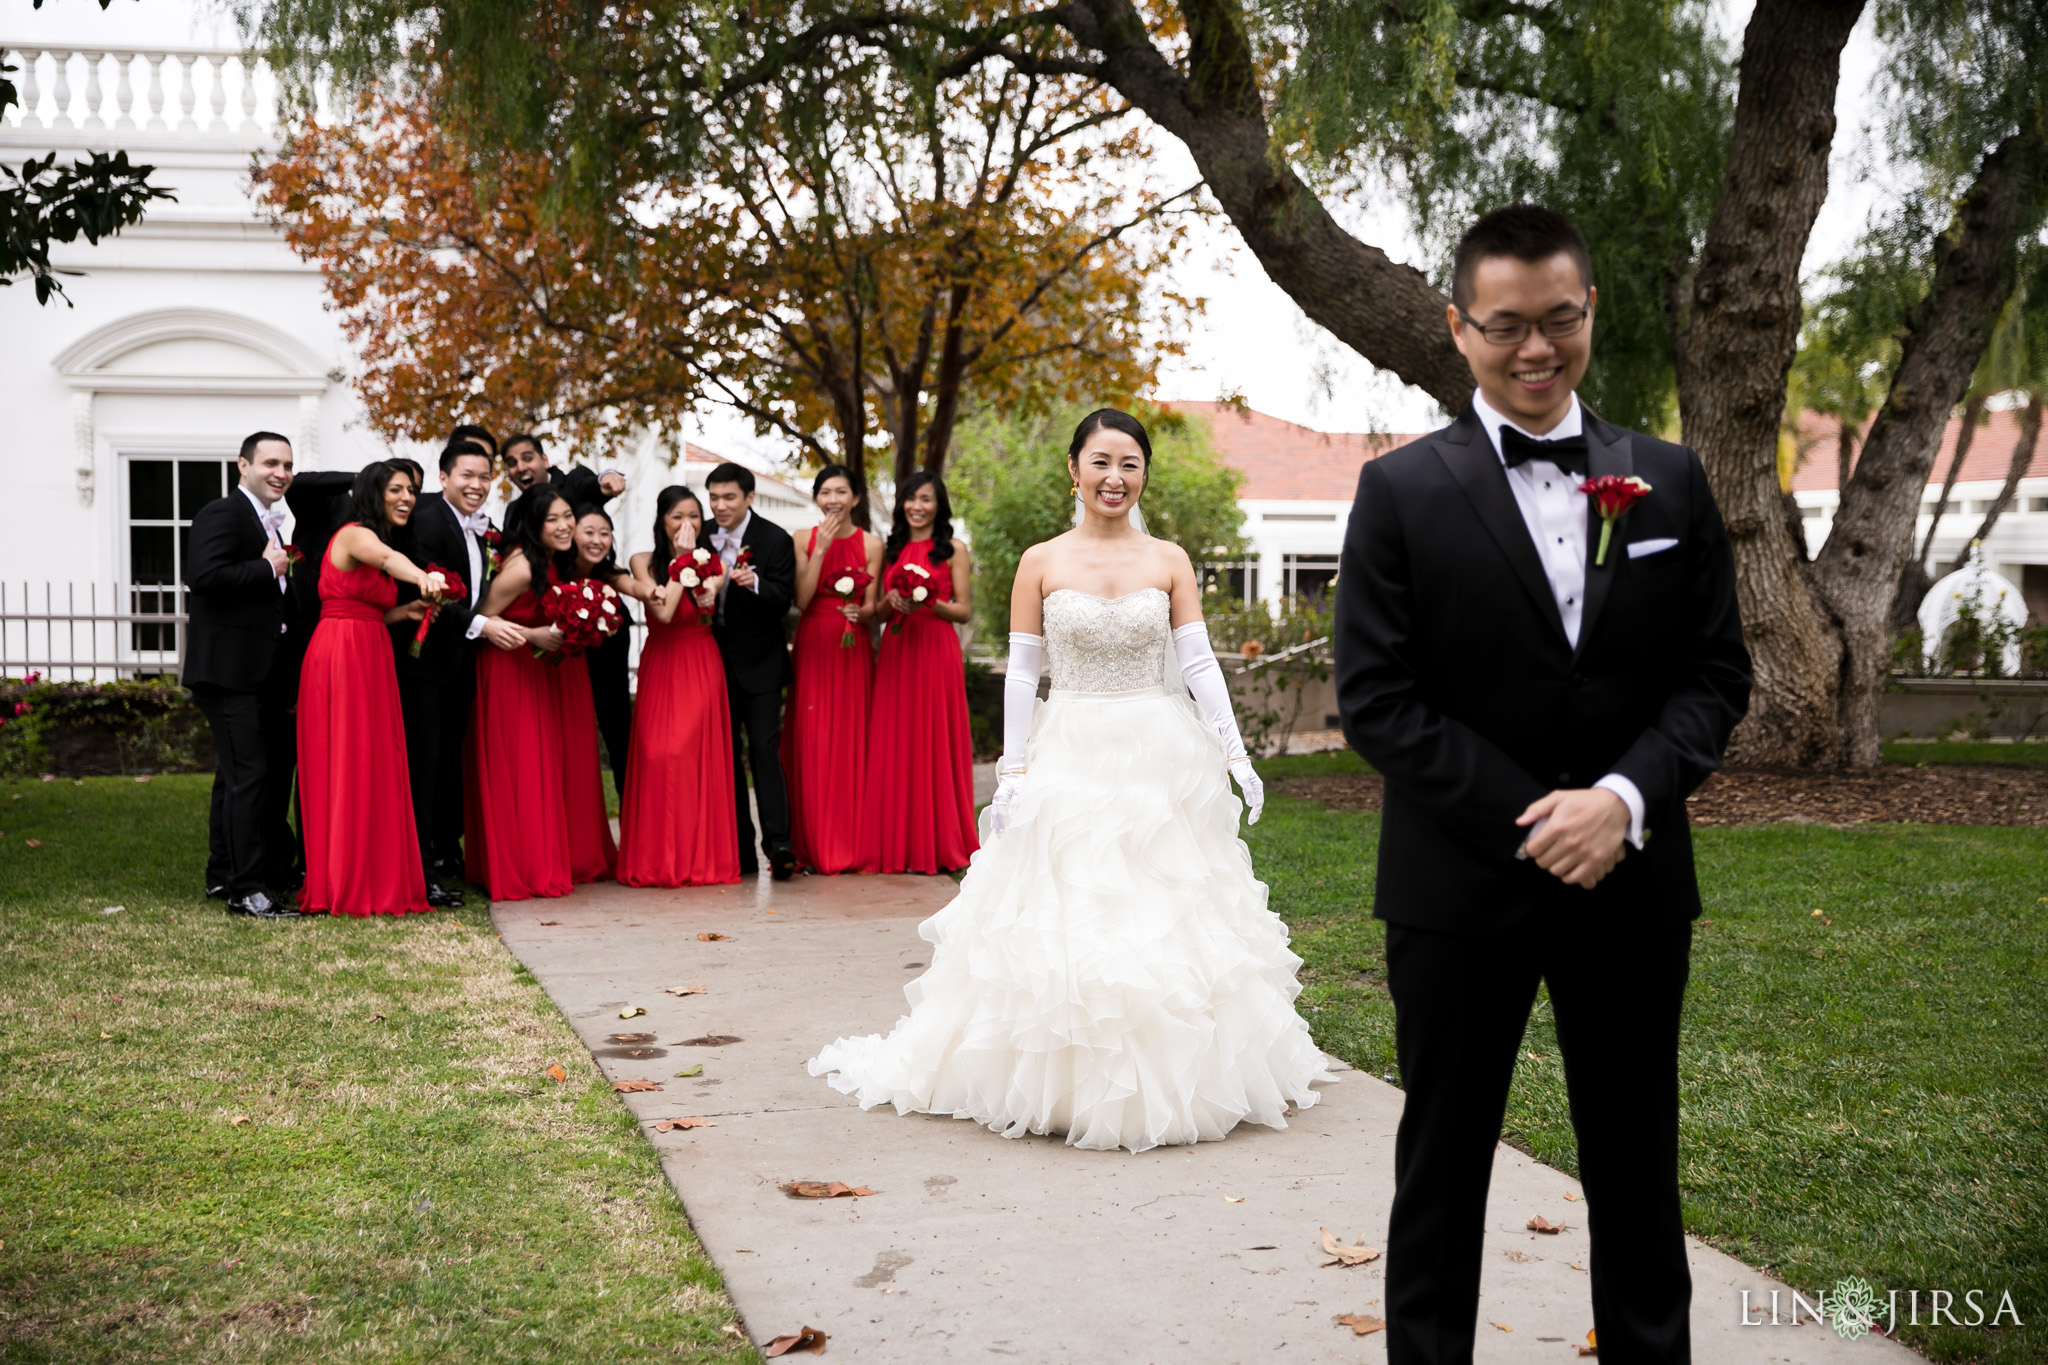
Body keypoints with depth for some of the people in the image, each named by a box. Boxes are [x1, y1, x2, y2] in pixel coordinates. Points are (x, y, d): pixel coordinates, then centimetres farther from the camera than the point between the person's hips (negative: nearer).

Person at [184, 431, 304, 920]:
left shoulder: (268, 523, 20)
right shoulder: (221, 515, -10)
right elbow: (205, 576, -25)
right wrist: (267, 568, -17)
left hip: (260, 674, 10)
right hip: (229, 672, -10)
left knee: (237, 774, 17)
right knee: (248, 774, -11)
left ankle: (224, 875, 28)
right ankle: (248, 888, -9)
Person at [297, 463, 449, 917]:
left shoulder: (369, 538, 21)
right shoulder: (356, 535, -9)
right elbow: (388, 558, -34)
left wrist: (402, 612, 4)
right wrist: (422, 576, -54)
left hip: (369, 659, 9)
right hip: (343, 657, -9)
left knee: (376, 769, 8)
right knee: (349, 770, -6)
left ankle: (377, 883, 12)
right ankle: (347, 887, -2)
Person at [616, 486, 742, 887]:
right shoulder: (644, 562, 3)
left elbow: (707, 604, -14)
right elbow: (663, 613, -12)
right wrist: (681, 559, -9)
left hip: (702, 668, 0)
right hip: (660, 667, 0)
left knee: (699, 755, -7)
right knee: (656, 754, -7)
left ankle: (701, 857, 2)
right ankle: (656, 859, 2)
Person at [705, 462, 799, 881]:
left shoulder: (775, 539, -7)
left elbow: (783, 600, -15)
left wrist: (754, 583, -33)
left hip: (758, 665, -5)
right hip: (716, 663, 5)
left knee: (764, 749, -13)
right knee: (726, 754, 6)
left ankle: (778, 843, -15)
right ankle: (740, 853, 11)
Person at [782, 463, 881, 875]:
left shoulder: (870, 544, 5)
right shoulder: (804, 541, 5)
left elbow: (870, 606, 4)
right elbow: (801, 599, -5)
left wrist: (858, 612, -19)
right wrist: (821, 550, -11)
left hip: (853, 648, 0)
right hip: (811, 647, 0)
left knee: (852, 741, -2)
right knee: (810, 744, -3)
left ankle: (851, 845, 5)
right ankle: (813, 846, 3)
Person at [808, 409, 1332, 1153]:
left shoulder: (1170, 561, 4)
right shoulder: (1041, 563, 1)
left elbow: (1199, 663, 2)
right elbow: (1021, 674, 1)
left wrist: (1235, 754, -5)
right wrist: (1013, 770, -5)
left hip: (1163, 758, 1)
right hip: (1070, 760, -1)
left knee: (1169, 921, 4)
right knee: (1059, 924, 0)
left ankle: (1171, 1078, 17)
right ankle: (1064, 1080, 13)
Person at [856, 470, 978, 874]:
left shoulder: (953, 549, 3)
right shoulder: (891, 550, 15)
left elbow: (964, 611, 0)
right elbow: (879, 613, 14)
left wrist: (929, 603, -16)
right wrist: (891, 600, -7)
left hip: (937, 651, -4)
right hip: (895, 651, 4)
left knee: (935, 743, -4)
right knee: (894, 746, 1)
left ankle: (939, 847, 3)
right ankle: (897, 846, 6)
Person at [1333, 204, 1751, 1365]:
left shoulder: (1670, 481, 5)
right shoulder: (1402, 492, -4)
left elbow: (1716, 675, 4)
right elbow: (1376, 700, -8)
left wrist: (1625, 800, -14)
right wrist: (1533, 824, -15)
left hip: (1633, 877, 3)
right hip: (1461, 884, -2)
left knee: (1637, 1168, 14)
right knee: (1443, 1168, 10)